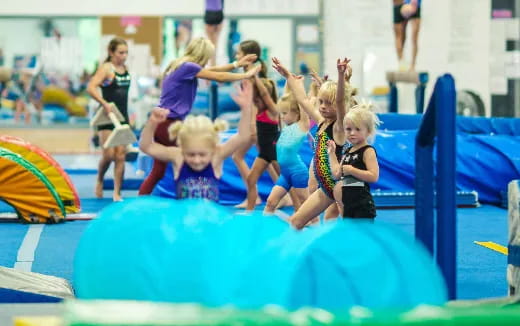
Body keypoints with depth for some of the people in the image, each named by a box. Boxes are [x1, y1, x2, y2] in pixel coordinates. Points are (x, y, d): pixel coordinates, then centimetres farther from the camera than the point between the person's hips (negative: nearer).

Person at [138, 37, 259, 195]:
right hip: (168, 123, -10)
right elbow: (219, 77, -6)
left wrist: (237, 64, 28)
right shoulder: (188, 67, -12)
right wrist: (247, 75, 6)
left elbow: (212, 70, 26)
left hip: (161, 123, 10)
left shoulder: (181, 65, 16)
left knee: (158, 172, 9)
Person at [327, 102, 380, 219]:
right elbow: (337, 174, 14)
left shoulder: (368, 151, -9)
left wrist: (351, 170, -22)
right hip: (348, 203, 9)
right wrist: (332, 153, 18)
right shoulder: (347, 152, 16)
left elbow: (374, 176, -20)